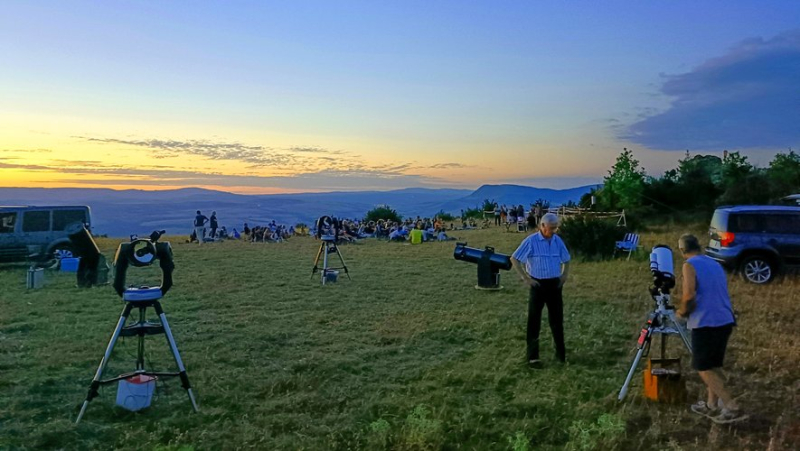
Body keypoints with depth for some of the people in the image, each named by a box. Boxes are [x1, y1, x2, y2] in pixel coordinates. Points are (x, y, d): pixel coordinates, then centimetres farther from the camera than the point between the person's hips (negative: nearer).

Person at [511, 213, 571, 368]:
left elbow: (566, 260, 20)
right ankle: (533, 356, 8)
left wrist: (565, 275, 7)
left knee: (557, 319, 12)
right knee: (534, 320, 1)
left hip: (555, 284, 4)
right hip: (538, 284, -4)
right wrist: (525, 278, -10)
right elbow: (514, 259, -8)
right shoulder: (531, 241, -10)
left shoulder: (558, 241, 4)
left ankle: (561, 352, 27)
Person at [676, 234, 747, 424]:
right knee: (714, 365, 19)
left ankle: (733, 408, -1)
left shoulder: (689, 265, -9)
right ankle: (712, 405, 25)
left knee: (703, 367, 4)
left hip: (705, 323, -8)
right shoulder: (716, 265, 15)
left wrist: (682, 311, -3)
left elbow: (689, 296, -22)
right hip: (725, 321, 8)